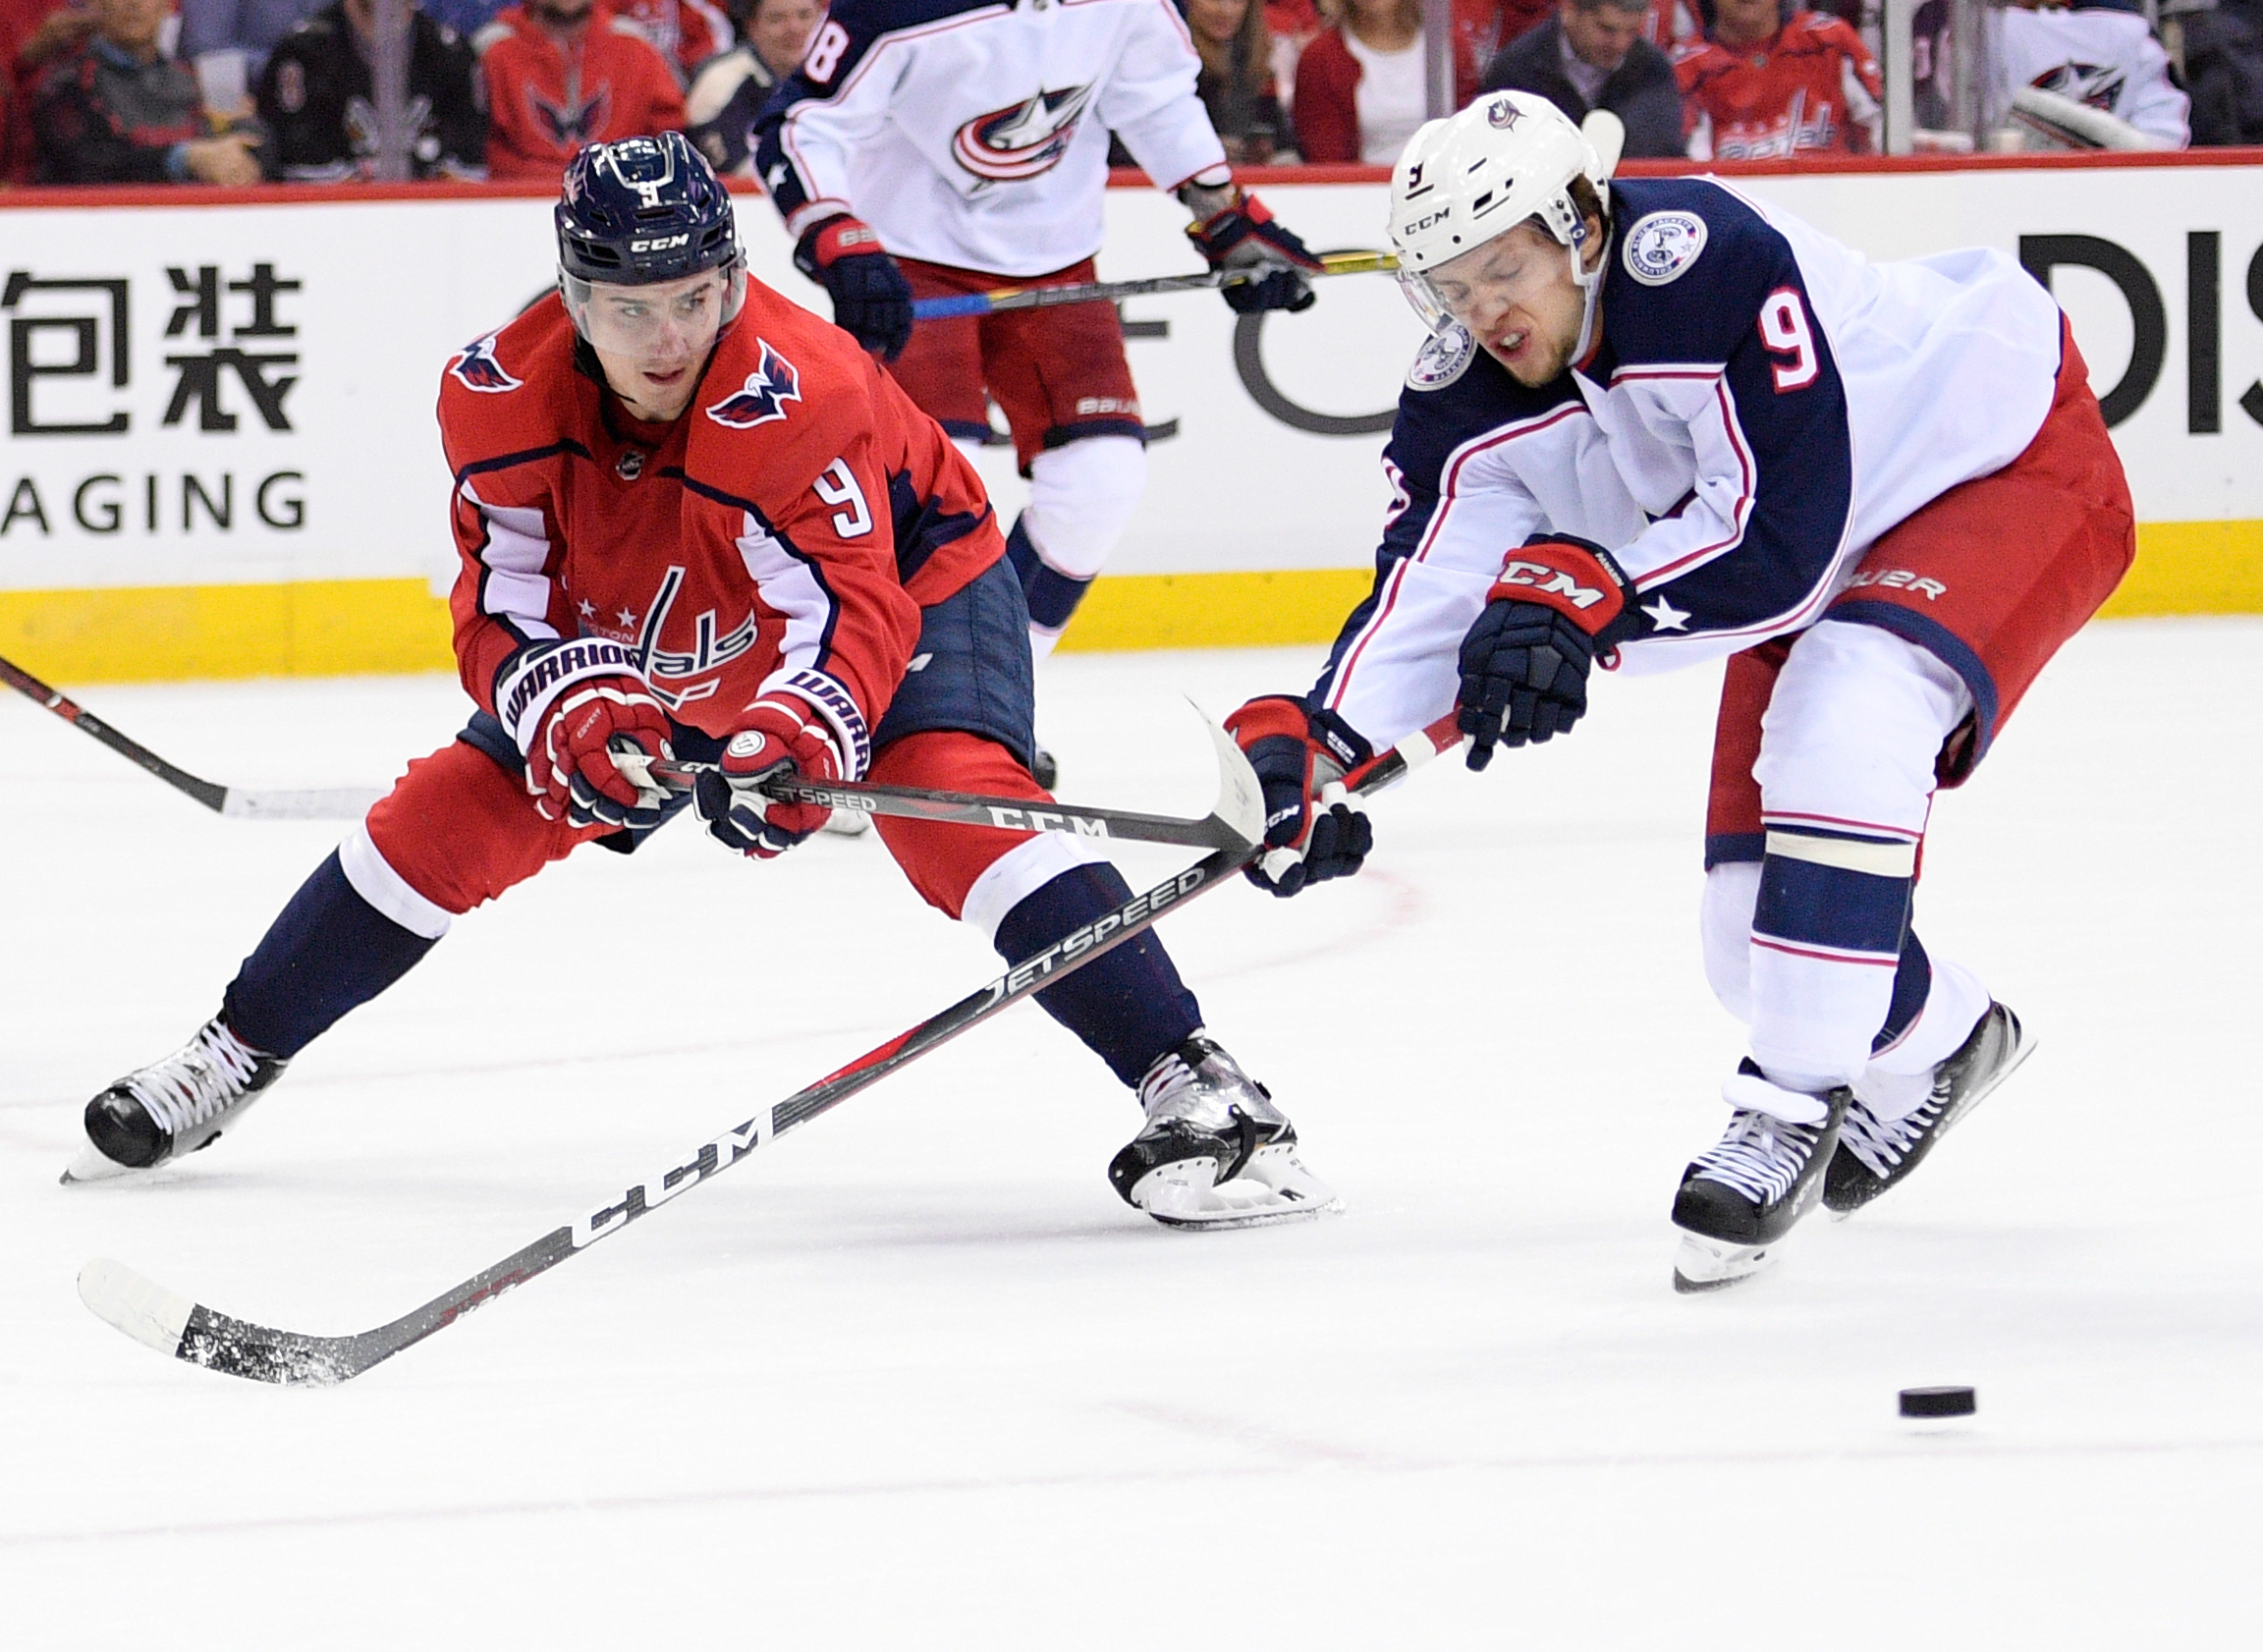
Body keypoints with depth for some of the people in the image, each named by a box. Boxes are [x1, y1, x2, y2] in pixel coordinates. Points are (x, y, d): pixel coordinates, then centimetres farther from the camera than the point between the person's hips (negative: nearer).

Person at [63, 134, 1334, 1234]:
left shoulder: (794, 391, -38)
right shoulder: (503, 394, -23)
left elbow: (851, 607, -44)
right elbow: (506, 609, -19)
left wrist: (799, 735, -63)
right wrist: (571, 712, -41)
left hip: (913, 571, -5)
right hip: (651, 640, 5)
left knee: (953, 793, -32)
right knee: (455, 818, 1)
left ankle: (1195, 1086, -38)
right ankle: (234, 1059, 22)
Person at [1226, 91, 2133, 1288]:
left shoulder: (1716, 266, -36)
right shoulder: (1467, 401, -14)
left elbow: (1781, 538, -37)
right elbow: (1430, 590, -20)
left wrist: (1588, 595, -45)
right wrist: (1313, 743, -36)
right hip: (1828, 562, 8)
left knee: (1846, 717, -35)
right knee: (1752, 938, 4)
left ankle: (1793, 1101, -24)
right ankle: (1933, 1036, 37)